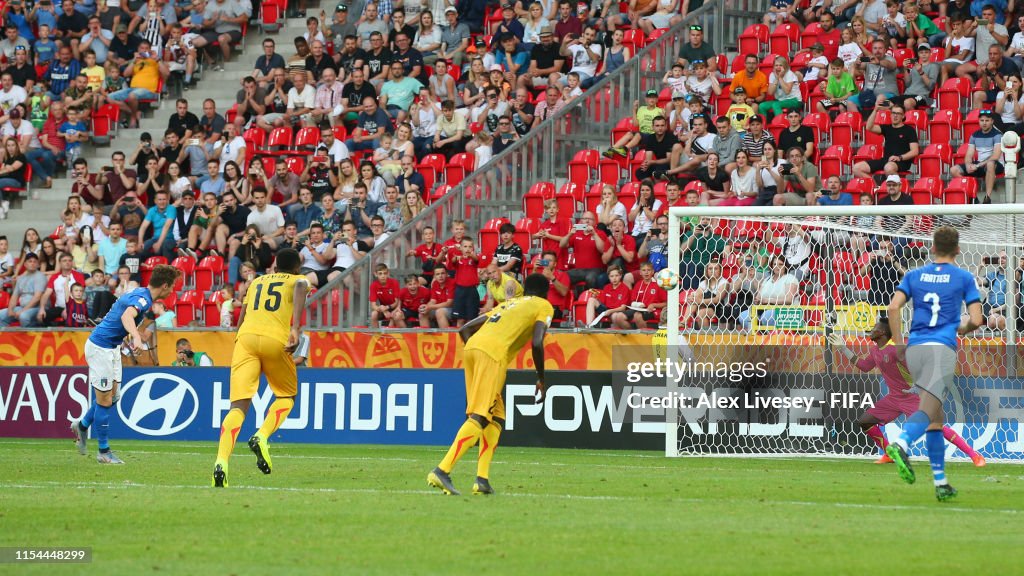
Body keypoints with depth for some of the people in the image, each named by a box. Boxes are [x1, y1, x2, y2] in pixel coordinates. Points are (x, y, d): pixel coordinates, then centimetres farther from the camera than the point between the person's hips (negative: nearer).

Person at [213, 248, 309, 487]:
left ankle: (221, 461, -29)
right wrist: (295, 327, -17)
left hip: (246, 336, 2)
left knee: (239, 405, -7)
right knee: (287, 396, 22)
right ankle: (262, 437, -5)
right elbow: (300, 288, -7)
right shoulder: (298, 279, 18)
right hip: (276, 340, -2)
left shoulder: (256, 282, 30)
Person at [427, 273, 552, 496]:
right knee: (479, 417, -13)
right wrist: (541, 380, 8)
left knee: (496, 417, 15)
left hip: (471, 346, 7)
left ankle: (482, 479, 6)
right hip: (494, 353, -7)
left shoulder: (508, 304, 33)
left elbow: (465, 329, 28)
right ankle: (442, 471, -27)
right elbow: (537, 344, -2)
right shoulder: (544, 306, 15)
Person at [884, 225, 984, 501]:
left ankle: (941, 483, 10)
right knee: (928, 410, -20)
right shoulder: (964, 278, 7)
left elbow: (893, 307, 1)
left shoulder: (915, 275, 15)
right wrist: (962, 329, 24)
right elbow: (976, 320, 2)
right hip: (942, 348, -4)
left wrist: (899, 346, 7)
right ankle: (901, 444, -50)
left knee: (936, 417, 13)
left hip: (915, 347, 4)